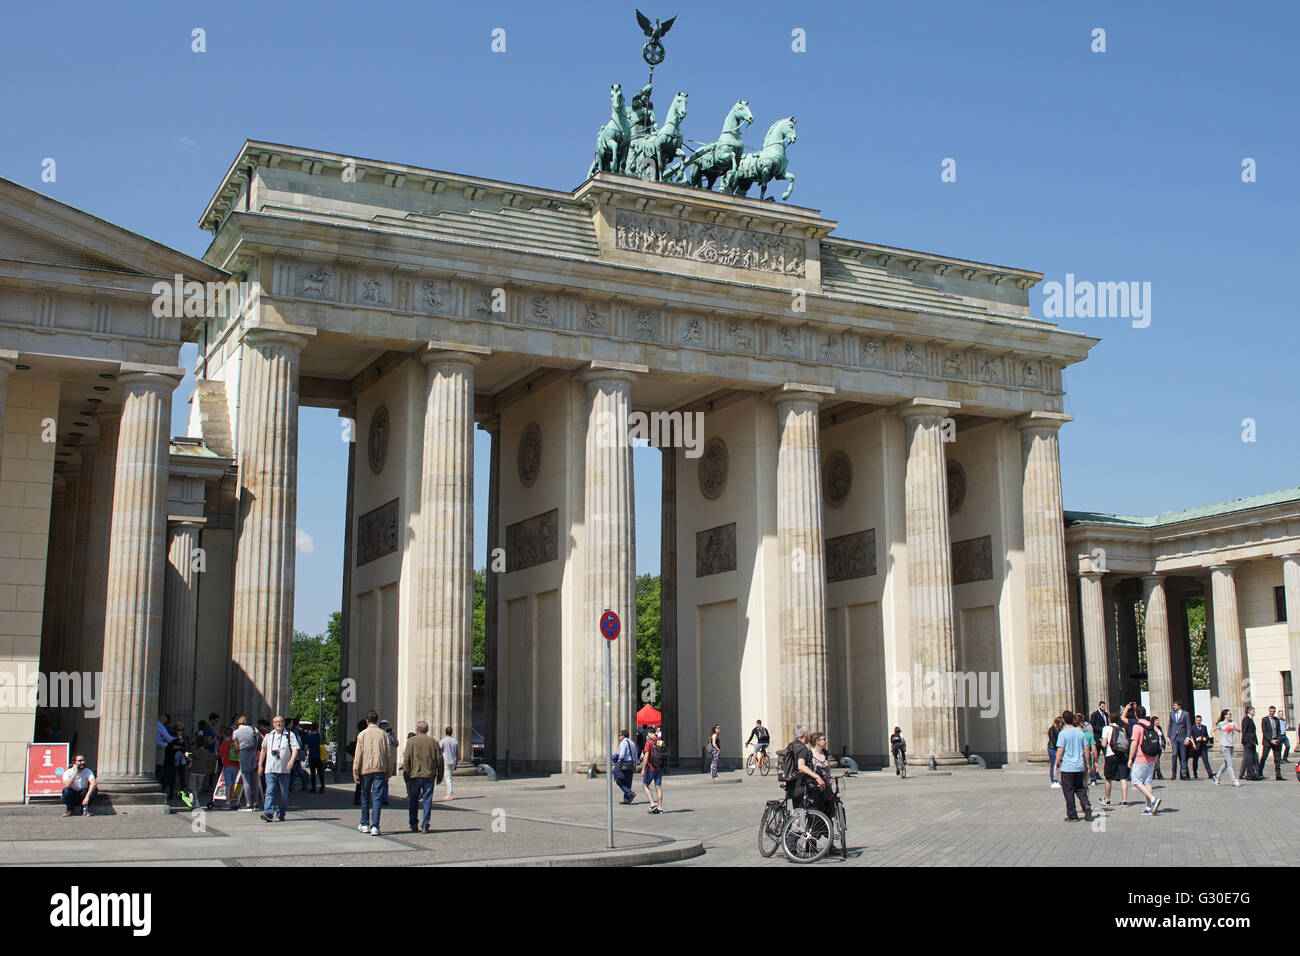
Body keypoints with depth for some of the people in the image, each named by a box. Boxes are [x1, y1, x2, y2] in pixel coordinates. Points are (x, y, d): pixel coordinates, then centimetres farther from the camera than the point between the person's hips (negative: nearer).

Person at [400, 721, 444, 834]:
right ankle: (425, 826, -2)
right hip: (429, 775, 1)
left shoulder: (411, 741, 1)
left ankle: (413, 824, 16)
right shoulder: (433, 742, 6)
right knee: (427, 800, 3)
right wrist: (439, 775, 13)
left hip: (415, 774, -1)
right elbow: (439, 760, 6)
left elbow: (406, 759, -5)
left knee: (414, 800, 12)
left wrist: (406, 774, -1)